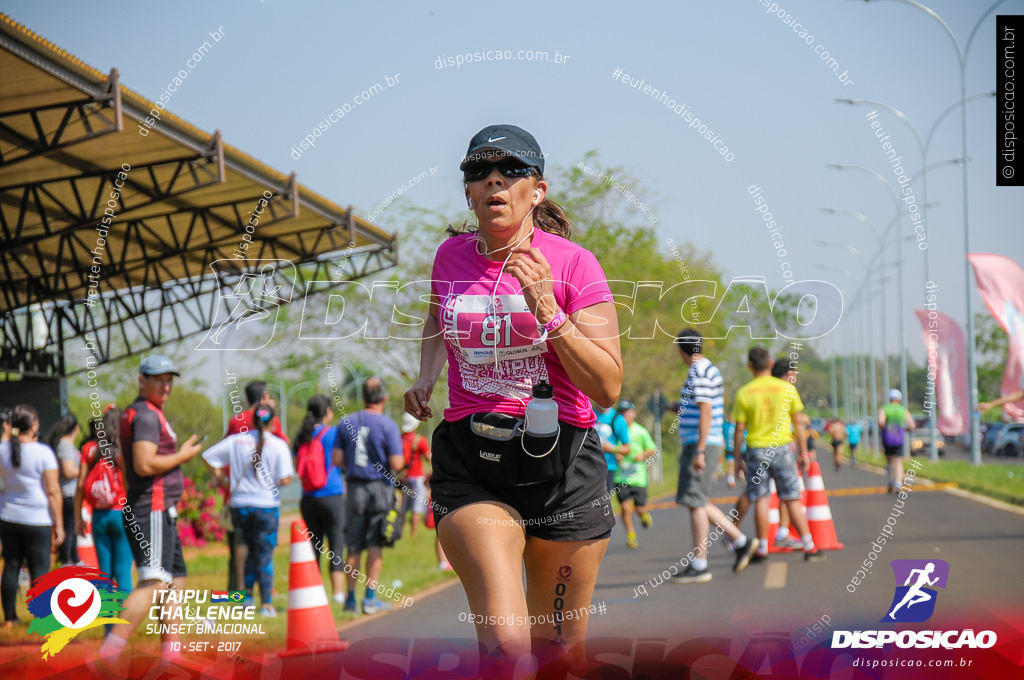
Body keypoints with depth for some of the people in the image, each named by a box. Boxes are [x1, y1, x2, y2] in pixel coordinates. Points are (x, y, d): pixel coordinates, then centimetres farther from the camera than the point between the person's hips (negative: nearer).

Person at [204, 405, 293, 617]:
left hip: (240, 504, 3)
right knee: (265, 554, 3)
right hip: (267, 505, -3)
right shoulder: (279, 445, -7)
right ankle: (266, 604, 2)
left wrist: (222, 479, 12)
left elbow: (208, 456, 4)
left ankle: (247, 596, 18)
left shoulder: (236, 440, 2)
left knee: (246, 548, 19)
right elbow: (284, 480, -12)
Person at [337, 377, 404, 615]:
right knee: (375, 545, 2)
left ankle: (350, 598, 12)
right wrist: (402, 461, 8)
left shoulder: (346, 423, 3)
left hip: (354, 488, 3)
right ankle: (371, 598, 0)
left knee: (353, 547, 8)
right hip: (379, 486, -3)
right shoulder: (388, 425, -8)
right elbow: (396, 463, -14)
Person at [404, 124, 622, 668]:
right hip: (469, 468, 1)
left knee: (558, 649, 10)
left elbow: (607, 388, -10)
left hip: (560, 465, -1)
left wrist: (548, 312, -20)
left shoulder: (572, 263, -4)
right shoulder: (451, 256, 6)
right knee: (505, 643, -21)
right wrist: (425, 379, 12)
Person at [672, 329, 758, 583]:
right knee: (698, 502, 14)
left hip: (700, 445, -10)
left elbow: (706, 413, -21)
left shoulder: (699, 374, -15)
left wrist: (699, 451, -23)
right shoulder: (711, 370, 16)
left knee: (696, 503, -7)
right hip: (707, 445, 10)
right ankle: (741, 541, 15)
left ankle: (699, 565, -5)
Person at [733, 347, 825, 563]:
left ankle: (762, 549, 6)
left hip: (756, 449, -1)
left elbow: (739, 430, -3)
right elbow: (798, 423, 3)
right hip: (782, 448, 1)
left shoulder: (744, 393, -4)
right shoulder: (786, 388, -1)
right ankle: (809, 547, 2)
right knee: (792, 500, 3)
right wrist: (803, 452, 10)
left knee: (760, 500, 5)